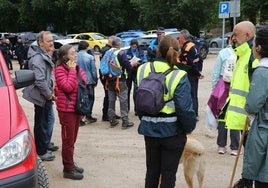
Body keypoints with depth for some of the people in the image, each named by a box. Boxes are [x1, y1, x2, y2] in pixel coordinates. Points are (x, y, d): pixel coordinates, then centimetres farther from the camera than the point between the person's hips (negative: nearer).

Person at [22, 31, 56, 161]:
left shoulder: (43, 55, 12)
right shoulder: (38, 58, -21)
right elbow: (40, 80, -28)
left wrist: (50, 93, 16)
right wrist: (49, 95, -17)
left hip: (44, 96, 10)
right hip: (42, 97, -10)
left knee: (42, 123, 20)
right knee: (43, 124, 1)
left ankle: (43, 146, 34)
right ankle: (42, 152, 14)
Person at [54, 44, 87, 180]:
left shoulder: (76, 68, 10)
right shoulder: (60, 69, -14)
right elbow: (68, 87, -24)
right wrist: (72, 71, -20)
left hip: (77, 108, 8)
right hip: (67, 109, -8)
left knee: (72, 139, 17)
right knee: (68, 140, 0)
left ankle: (70, 164, 28)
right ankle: (68, 169, 9)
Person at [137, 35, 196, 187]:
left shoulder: (143, 70, -3)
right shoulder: (179, 76, -19)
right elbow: (185, 108, -22)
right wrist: (190, 126, -4)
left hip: (149, 129, 5)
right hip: (172, 131, -4)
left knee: (152, 170, 20)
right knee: (168, 173, 10)